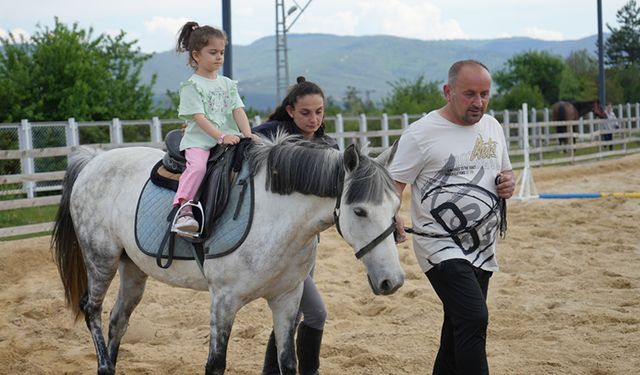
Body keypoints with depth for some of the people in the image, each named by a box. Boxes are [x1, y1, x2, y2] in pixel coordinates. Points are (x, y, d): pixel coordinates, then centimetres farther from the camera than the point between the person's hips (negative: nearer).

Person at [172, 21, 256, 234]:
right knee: (197, 166, -32)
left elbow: (238, 111, 8)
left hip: (229, 140, 6)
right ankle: (183, 210, -38)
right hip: (199, 141, -6)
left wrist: (248, 135, -10)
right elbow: (199, 117, -11)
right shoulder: (192, 86, -1)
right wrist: (221, 136, -22)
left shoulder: (227, 84, 17)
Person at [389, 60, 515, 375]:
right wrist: (391, 220, -32)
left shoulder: (492, 127, 10)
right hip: (442, 248, -7)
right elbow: (393, 184, -12)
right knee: (474, 319, -22)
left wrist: (508, 184, 0)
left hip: (483, 250, 7)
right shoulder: (421, 133, -10)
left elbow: (505, 172, 24)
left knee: (460, 327, 14)